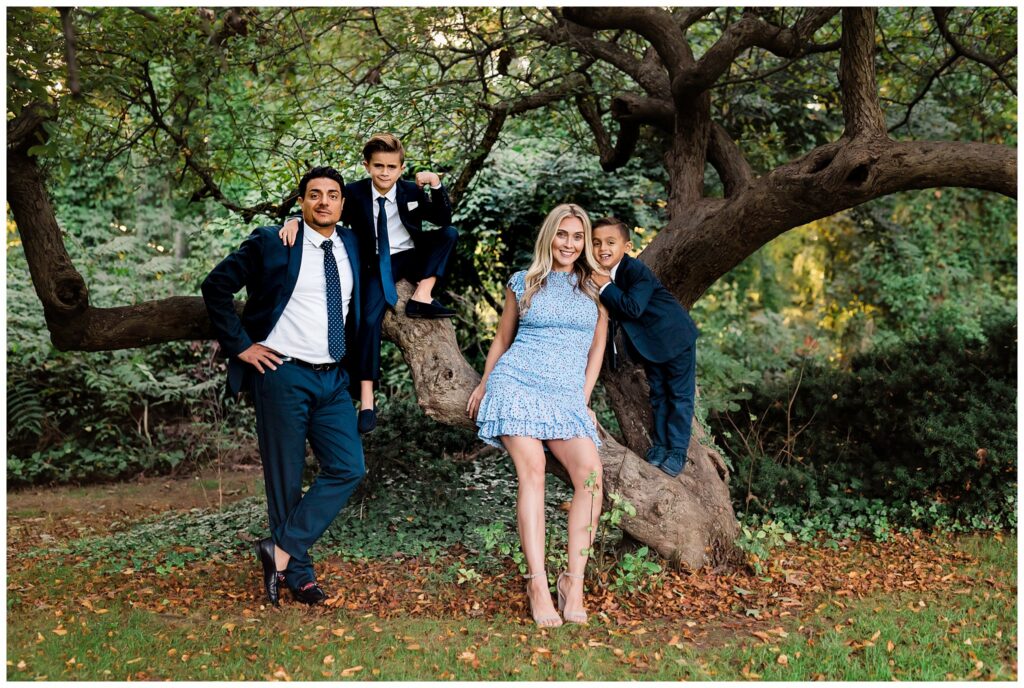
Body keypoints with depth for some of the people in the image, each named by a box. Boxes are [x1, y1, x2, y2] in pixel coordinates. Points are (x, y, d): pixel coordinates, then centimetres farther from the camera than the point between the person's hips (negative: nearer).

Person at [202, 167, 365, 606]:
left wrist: (354, 361, 14)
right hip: (283, 374, -5)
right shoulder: (271, 243, -5)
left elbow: (358, 302, 25)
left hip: (333, 379, 5)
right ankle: (298, 572, 16)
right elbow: (216, 287, -4)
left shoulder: (351, 245, 9)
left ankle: (281, 550, 2)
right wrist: (240, 346, -8)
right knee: (285, 479, 2)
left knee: (348, 468, -6)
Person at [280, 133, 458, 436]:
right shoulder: (355, 193, -4)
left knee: (450, 234, -18)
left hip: (414, 256, 3)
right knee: (370, 317, -24)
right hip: (380, 264, -3)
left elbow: (443, 219, -3)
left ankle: (422, 296, -22)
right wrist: (295, 221, -33)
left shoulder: (412, 191, 2)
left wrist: (436, 185, -17)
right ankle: (366, 397, -24)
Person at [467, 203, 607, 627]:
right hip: (517, 382, -1)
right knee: (532, 471, -19)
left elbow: (597, 347, 17)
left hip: (566, 395, 1)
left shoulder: (594, 288, 15)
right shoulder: (523, 283, 13)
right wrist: (483, 385, 20)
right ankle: (537, 584, -18)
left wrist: (584, 399, 9)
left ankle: (574, 581, -14)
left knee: (590, 472, -21)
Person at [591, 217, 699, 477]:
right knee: (657, 395, 15)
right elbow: (612, 311, 7)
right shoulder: (602, 275, -4)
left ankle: (677, 451, 8)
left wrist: (606, 287, -32)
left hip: (675, 337, -7)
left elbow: (633, 308, -39)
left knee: (679, 395, 2)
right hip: (648, 343, 7)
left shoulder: (637, 271, -27)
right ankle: (659, 445, 24)